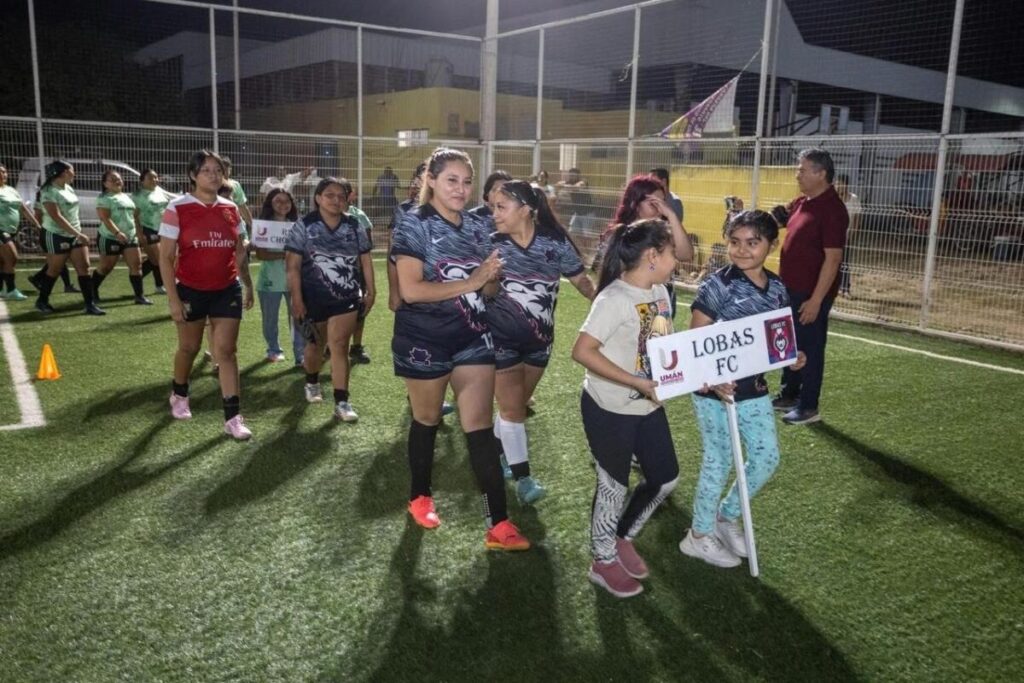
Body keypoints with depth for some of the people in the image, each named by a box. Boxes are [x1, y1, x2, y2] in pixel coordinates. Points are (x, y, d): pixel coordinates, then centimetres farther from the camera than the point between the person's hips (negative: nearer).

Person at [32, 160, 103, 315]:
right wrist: (78, 234, -28)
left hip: (75, 235, 7)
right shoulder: (48, 191, -17)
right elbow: (56, 217, -24)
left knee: (84, 267, -2)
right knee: (54, 270, 4)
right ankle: (42, 301, 23)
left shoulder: (68, 188, 9)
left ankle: (90, 305, -2)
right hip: (56, 236, -7)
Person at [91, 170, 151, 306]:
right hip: (110, 238, -6)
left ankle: (139, 296, -4)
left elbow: (134, 216, 21)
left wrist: (139, 232, 12)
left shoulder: (126, 197, 15)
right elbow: (105, 218, -20)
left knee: (136, 264, -4)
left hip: (130, 238, 7)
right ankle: (92, 291, 26)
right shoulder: (104, 198, -9)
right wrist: (117, 233, -32)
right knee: (105, 267, 4)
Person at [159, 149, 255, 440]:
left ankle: (233, 418, -1)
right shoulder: (177, 208, -10)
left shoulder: (230, 209, 2)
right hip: (191, 291, -2)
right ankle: (179, 395, 44)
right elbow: (166, 257, -10)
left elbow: (239, 252, 13)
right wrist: (173, 298, -13)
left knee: (226, 352, -2)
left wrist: (247, 285, 13)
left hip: (227, 290, 2)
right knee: (189, 348, 16)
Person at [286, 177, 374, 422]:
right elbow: (293, 265, -9)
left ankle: (341, 402, -6)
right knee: (315, 344, 17)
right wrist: (297, 298, -14)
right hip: (314, 297, 0)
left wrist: (371, 290, 6)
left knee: (339, 345, -7)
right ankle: (312, 383, 45)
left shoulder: (355, 226, 3)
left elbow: (365, 260, 9)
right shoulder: (304, 226, -5)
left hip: (346, 297, 0)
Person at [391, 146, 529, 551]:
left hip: (473, 337, 4)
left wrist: (491, 278, -12)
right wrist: (470, 281, -23)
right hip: (425, 340, -4)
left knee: (480, 427, 1)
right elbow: (411, 289, -21)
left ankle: (498, 525, 2)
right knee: (427, 420, 13)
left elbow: (489, 289, 12)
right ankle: (420, 498, 37)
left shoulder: (477, 228, 7)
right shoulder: (415, 225, -10)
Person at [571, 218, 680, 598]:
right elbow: (582, 351, -29)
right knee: (614, 485, 8)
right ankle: (604, 562, 32)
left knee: (665, 478, 16)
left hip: (648, 407, 8)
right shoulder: (616, 298, -23)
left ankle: (623, 538, 39)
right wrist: (638, 383, -30)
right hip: (609, 409, -8)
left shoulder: (659, 292, 2)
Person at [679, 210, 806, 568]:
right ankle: (699, 535, 25)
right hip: (715, 390, -6)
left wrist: (792, 354, -7)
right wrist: (709, 380, -29)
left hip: (754, 388, 6)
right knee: (719, 460, 5)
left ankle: (727, 515, 35)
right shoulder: (716, 285, -16)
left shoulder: (776, 287, 2)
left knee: (767, 457, 12)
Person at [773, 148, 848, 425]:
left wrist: (816, 299, -23)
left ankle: (808, 407, 13)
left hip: (812, 294, -9)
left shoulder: (832, 209, -18)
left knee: (810, 349, 2)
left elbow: (833, 258, -21)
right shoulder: (801, 202, 8)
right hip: (791, 290, 9)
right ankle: (789, 395, 31)